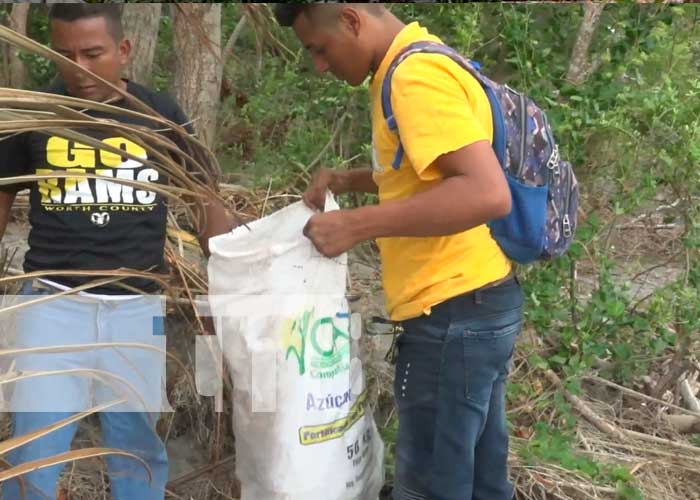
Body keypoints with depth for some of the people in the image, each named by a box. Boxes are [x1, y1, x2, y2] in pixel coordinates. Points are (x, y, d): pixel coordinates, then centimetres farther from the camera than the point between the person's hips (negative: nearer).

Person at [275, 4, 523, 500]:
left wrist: (357, 224, -25)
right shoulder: (417, 66, 14)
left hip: (453, 312, -10)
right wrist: (351, 180, 14)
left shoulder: (416, 75, -18)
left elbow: (487, 193, -28)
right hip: (475, 301, 10)